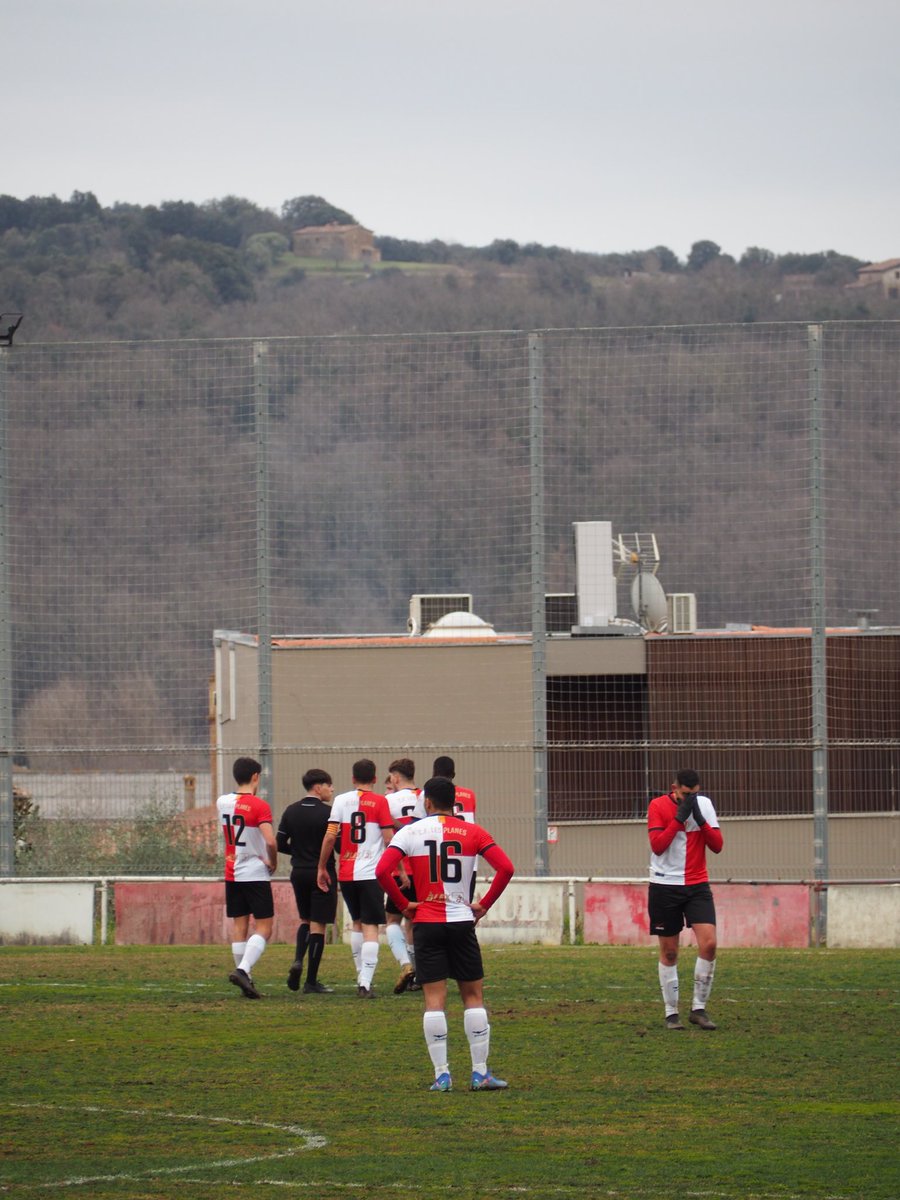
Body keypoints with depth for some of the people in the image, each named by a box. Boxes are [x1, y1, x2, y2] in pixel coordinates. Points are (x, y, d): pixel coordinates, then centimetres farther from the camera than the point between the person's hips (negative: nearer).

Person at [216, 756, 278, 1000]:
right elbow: (270, 841, -22)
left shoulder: (222, 803, 5)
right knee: (264, 929, -2)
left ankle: (245, 979, 10)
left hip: (232, 874, 6)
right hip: (256, 874, -6)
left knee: (239, 927, 10)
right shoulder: (259, 806, -14)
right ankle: (243, 969, -21)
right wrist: (273, 863, -6)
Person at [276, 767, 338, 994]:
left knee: (305, 920, 22)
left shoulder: (291, 811, 3)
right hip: (323, 874, -5)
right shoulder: (328, 813, -12)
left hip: (299, 873, 5)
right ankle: (311, 981, 1)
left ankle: (298, 960, -3)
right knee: (318, 925, 0)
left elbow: (280, 844, 4)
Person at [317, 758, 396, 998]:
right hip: (371, 873, -3)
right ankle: (366, 983, -15)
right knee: (370, 928, -3)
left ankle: (362, 977, 26)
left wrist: (322, 868, 8)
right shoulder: (380, 802, -3)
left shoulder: (341, 800, 3)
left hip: (346, 873, 3)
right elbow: (389, 839, -5)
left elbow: (330, 836, -1)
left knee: (357, 923, 21)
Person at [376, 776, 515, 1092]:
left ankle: (441, 1074, -3)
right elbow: (506, 868, -7)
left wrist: (404, 905, 0)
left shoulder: (410, 832, -1)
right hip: (461, 922, 0)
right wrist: (484, 904, 3)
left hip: (427, 923, 0)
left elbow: (382, 871, -11)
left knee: (434, 998, 1)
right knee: (473, 995, 8)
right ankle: (480, 1072, 5)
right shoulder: (472, 832, 2)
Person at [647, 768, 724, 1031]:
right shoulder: (658, 806, -5)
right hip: (664, 886, -2)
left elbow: (717, 845, -1)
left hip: (697, 886, 2)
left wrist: (700, 818, -14)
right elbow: (657, 845, -16)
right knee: (669, 952, 2)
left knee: (708, 944, -13)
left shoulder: (704, 804, 4)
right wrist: (680, 817, -19)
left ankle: (699, 1008, -2)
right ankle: (671, 1013, 11)